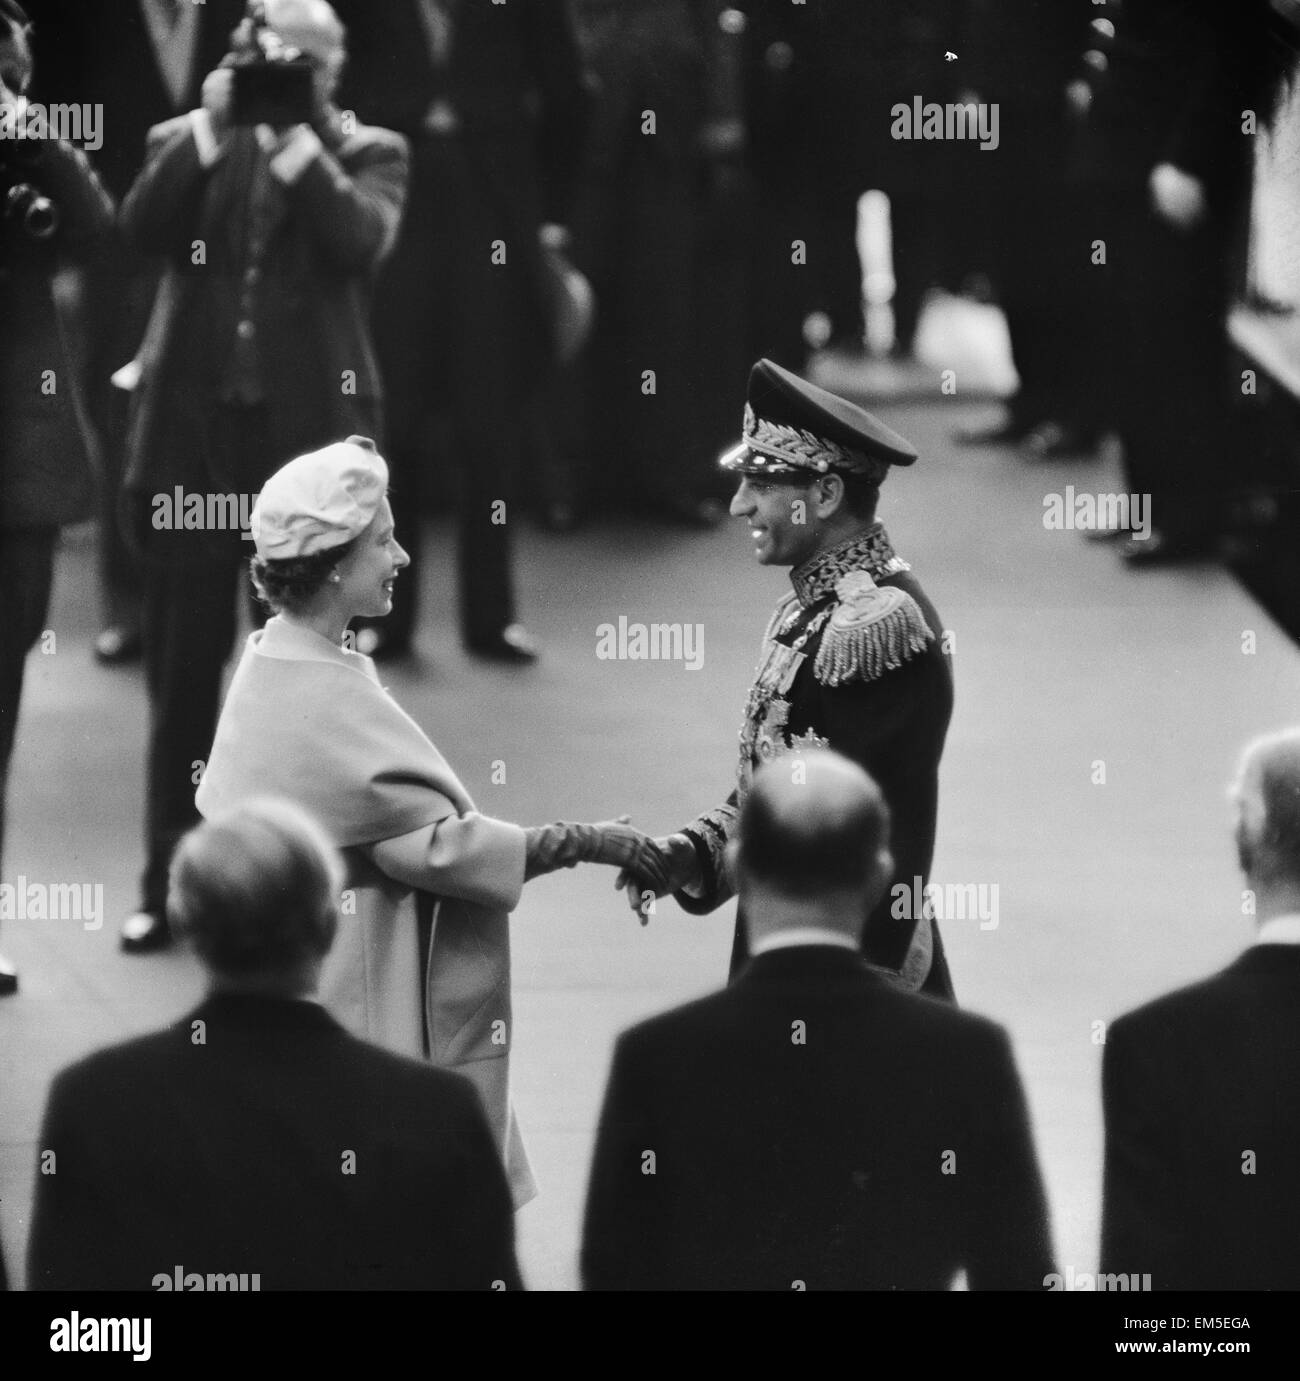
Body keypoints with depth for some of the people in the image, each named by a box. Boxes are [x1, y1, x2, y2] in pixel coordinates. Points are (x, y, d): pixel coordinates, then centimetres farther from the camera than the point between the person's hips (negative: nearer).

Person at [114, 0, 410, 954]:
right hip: (192, 431, 2)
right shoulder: (187, 143, 10)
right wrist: (212, 129, -14)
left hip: (309, 435, -2)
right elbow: (142, 228, -8)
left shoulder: (368, 154, 6)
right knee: (182, 669, 6)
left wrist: (298, 143, -16)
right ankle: (171, 884, 13)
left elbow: (362, 243, -14)